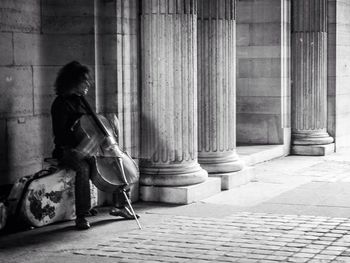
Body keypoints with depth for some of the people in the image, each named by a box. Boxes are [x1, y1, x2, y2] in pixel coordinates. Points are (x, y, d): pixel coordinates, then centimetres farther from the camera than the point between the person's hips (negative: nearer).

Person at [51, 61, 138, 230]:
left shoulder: (80, 100, 14)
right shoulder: (61, 103, -12)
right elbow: (60, 135, -18)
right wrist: (82, 140, -29)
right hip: (68, 150, -8)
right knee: (83, 167, -39)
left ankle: (120, 206, 10)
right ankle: (81, 216, -34)